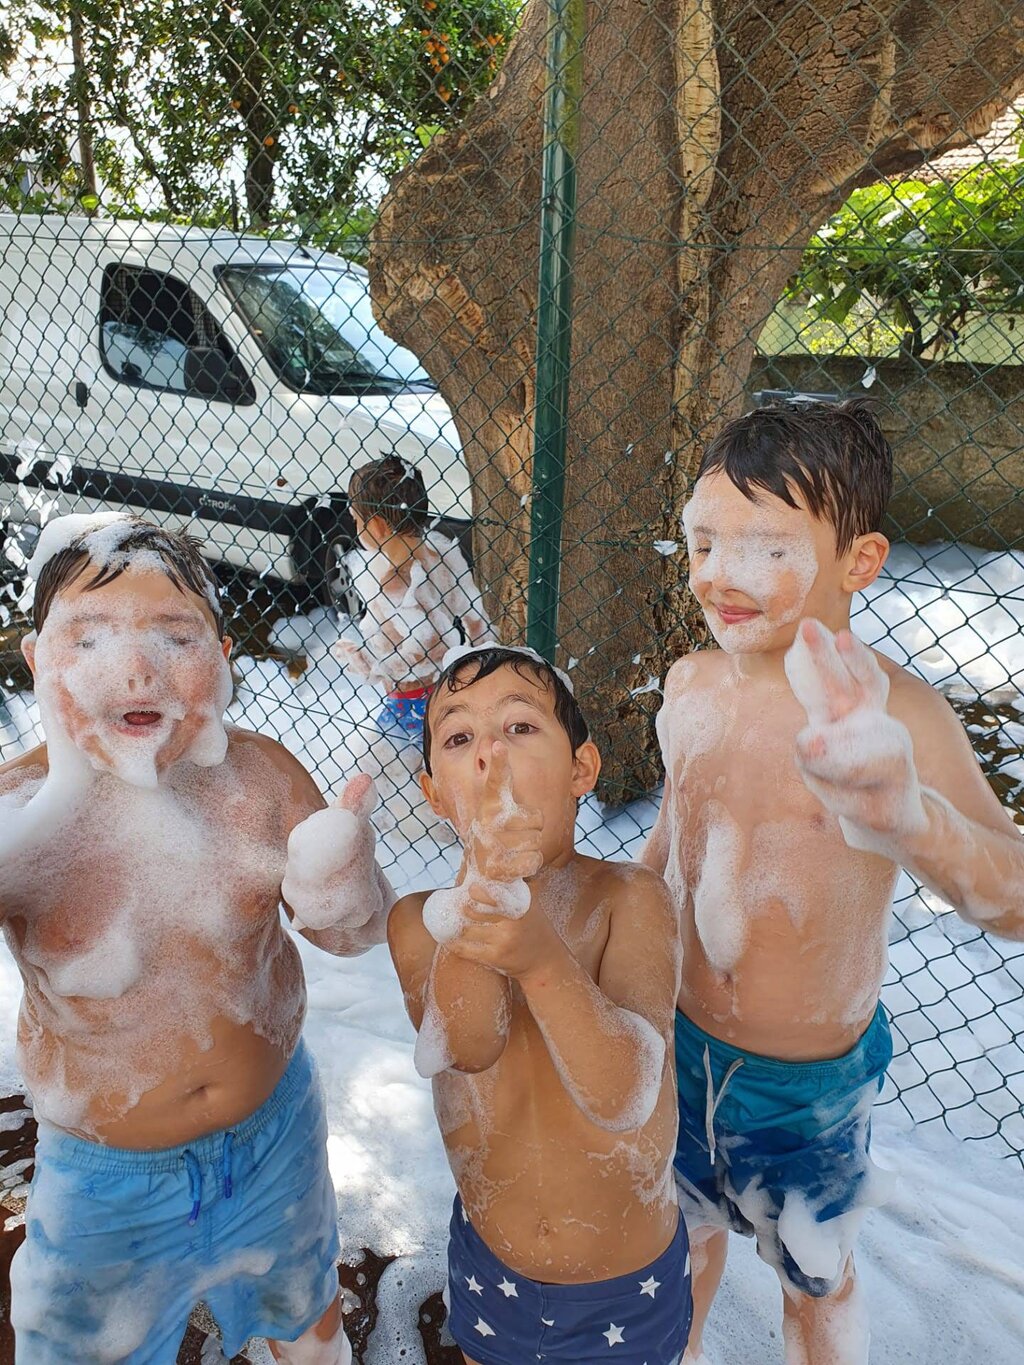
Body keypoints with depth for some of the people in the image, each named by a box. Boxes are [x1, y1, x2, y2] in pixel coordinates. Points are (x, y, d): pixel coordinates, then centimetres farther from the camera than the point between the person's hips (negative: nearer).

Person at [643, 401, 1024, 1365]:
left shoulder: (892, 714, -27)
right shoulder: (691, 684, -10)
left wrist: (906, 817, -64)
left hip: (810, 1078, -4)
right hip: (681, 1041, 5)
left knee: (814, 1278, 24)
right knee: (688, 1228, 30)